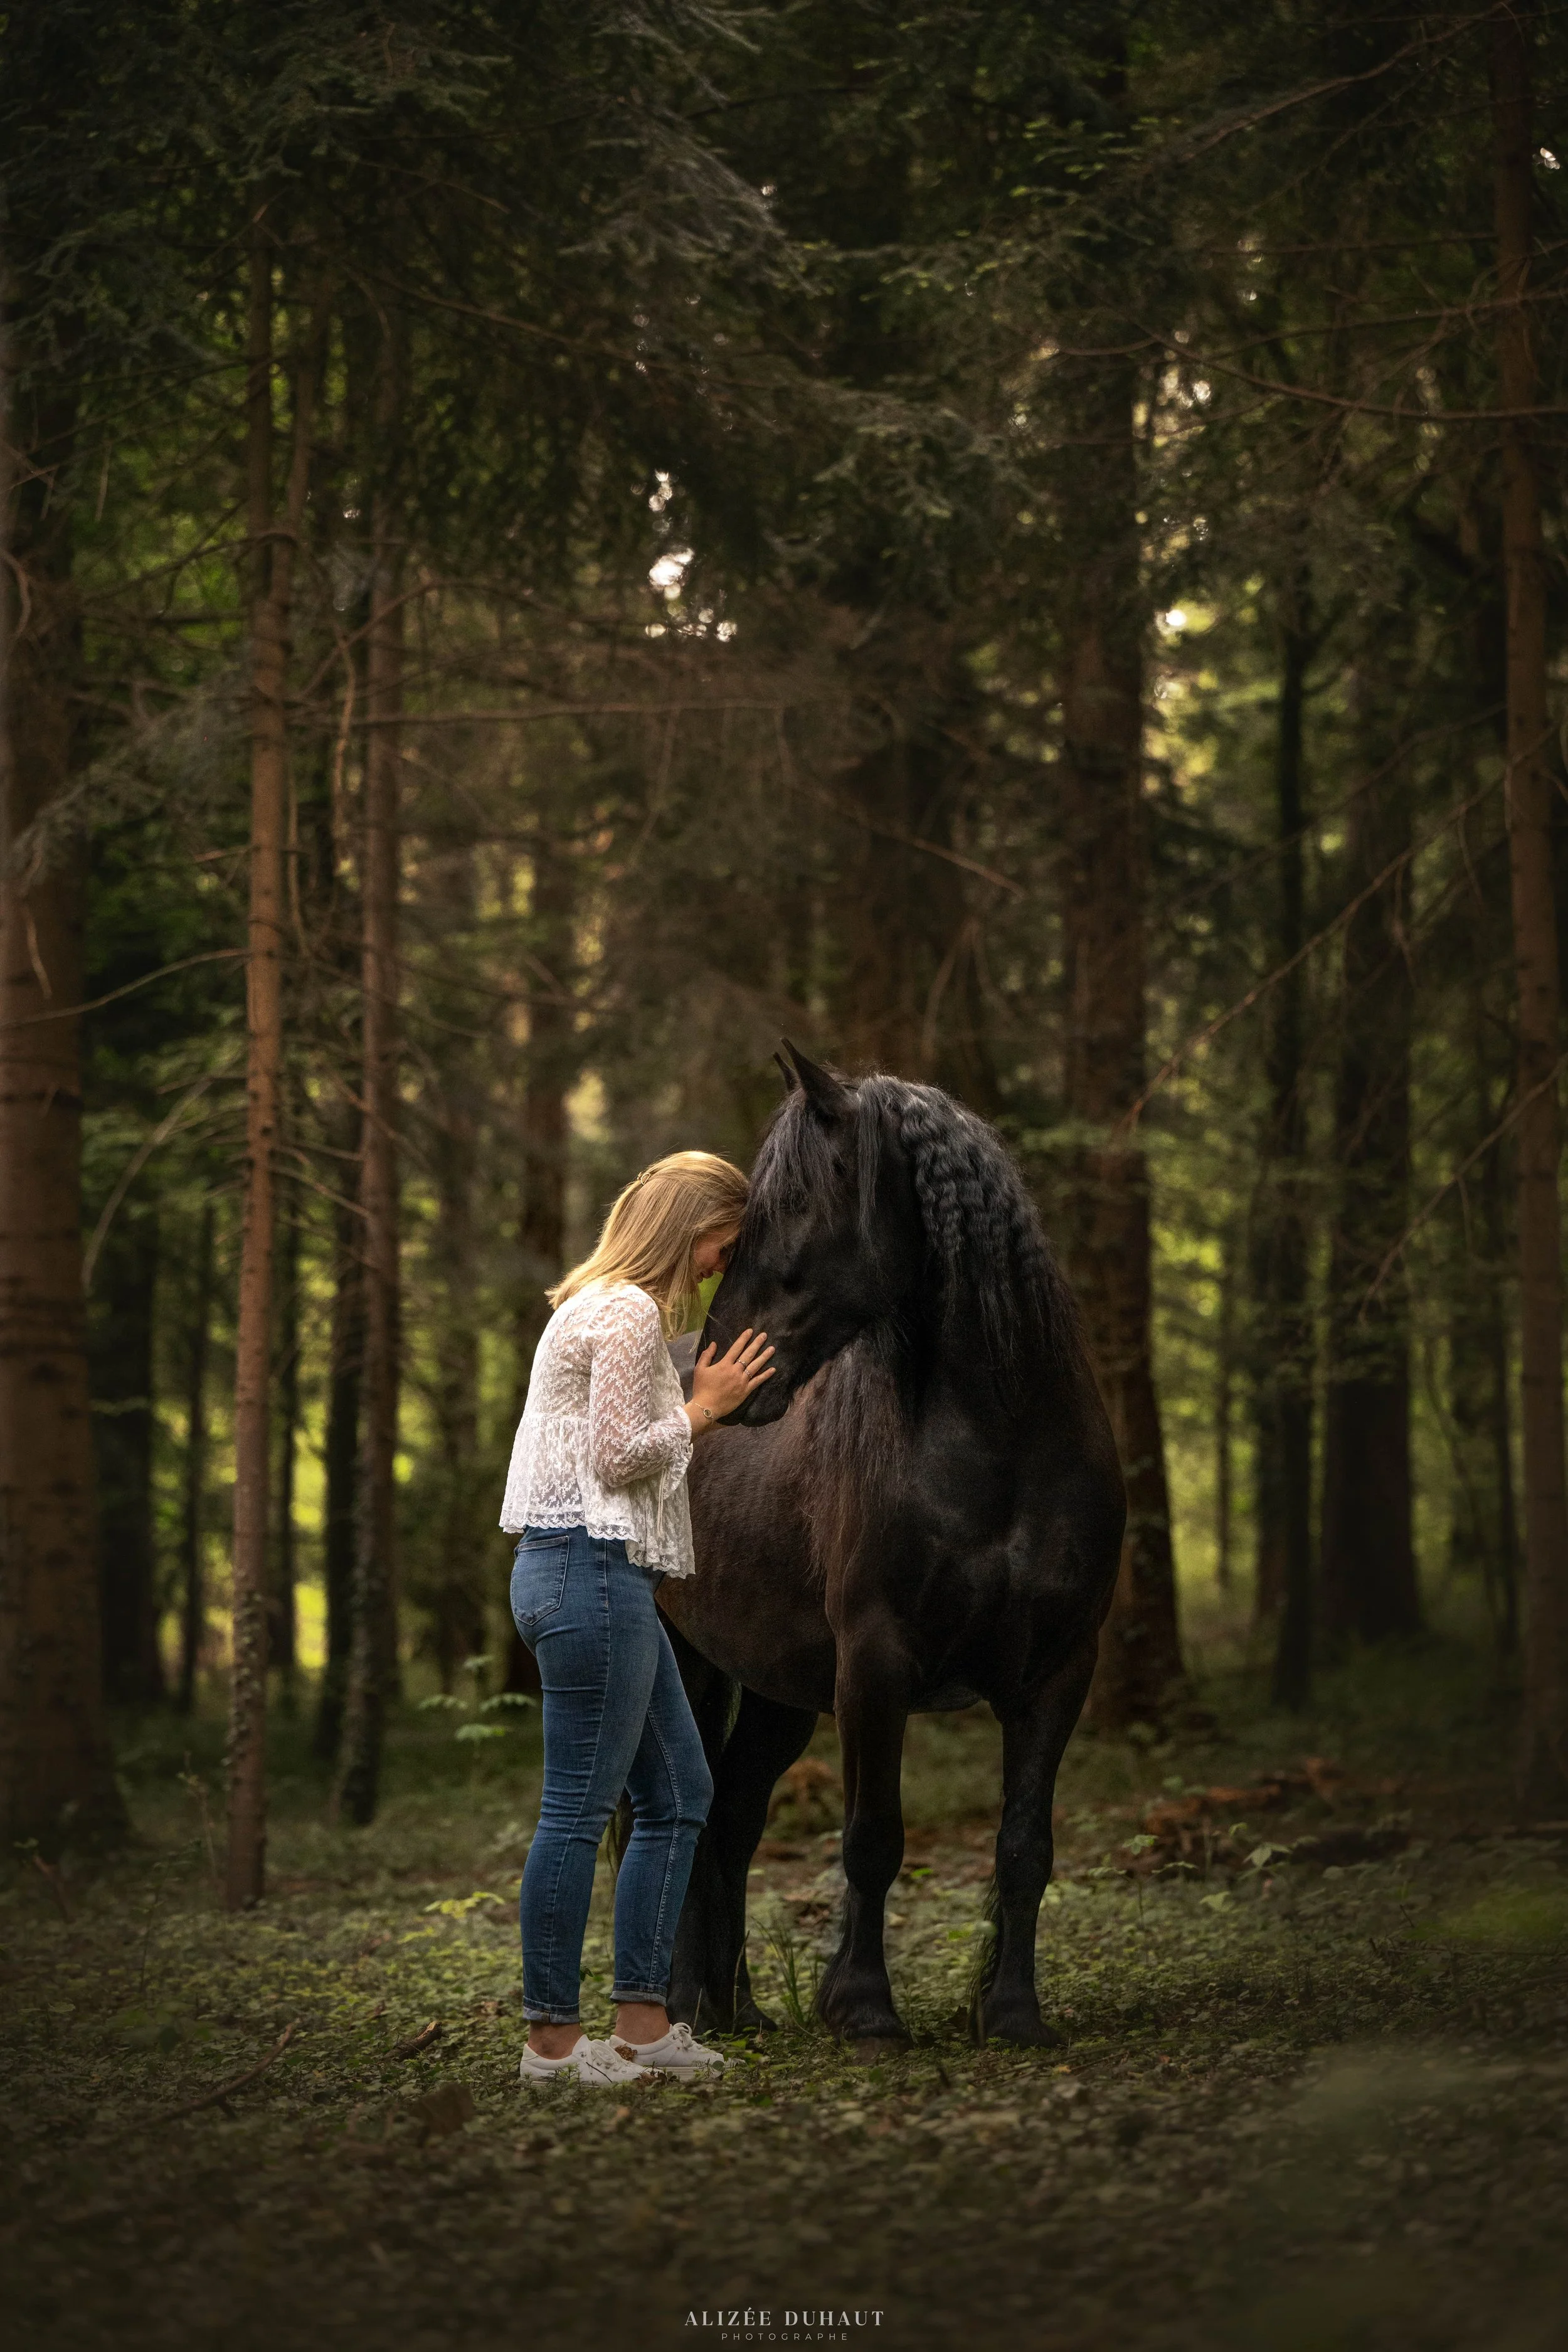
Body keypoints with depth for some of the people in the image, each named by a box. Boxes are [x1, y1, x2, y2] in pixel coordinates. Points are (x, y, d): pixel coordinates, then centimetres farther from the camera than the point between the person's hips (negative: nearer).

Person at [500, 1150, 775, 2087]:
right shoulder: (630, 1312, -12)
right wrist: (703, 1408, -6)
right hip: (591, 1571, -11)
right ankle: (554, 2037, -1)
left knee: (680, 1794, 12)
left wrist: (704, 1409, 17)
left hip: (601, 1575, 11)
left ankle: (643, 2024, 13)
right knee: (580, 1811, -6)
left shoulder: (608, 1306, 21)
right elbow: (618, 1456, -17)